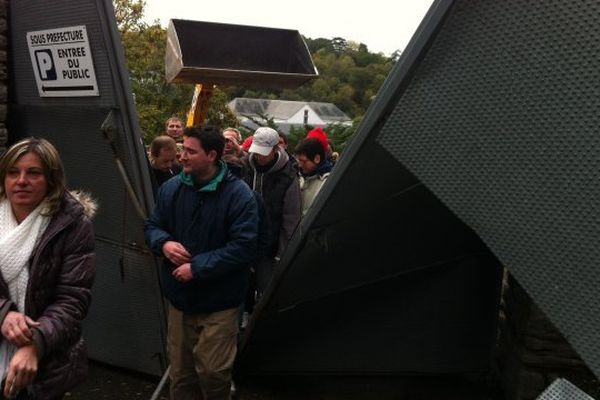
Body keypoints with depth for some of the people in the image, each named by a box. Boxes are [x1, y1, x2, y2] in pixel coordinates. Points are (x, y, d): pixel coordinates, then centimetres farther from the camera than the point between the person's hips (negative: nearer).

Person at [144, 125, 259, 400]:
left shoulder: (238, 194, -17)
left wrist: (198, 267, -23)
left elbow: (244, 247, -22)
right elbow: (152, 226, 12)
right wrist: (164, 243, -12)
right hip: (180, 297, 5)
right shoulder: (171, 188, -1)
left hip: (219, 303, -5)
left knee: (212, 372, 5)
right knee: (180, 371, 18)